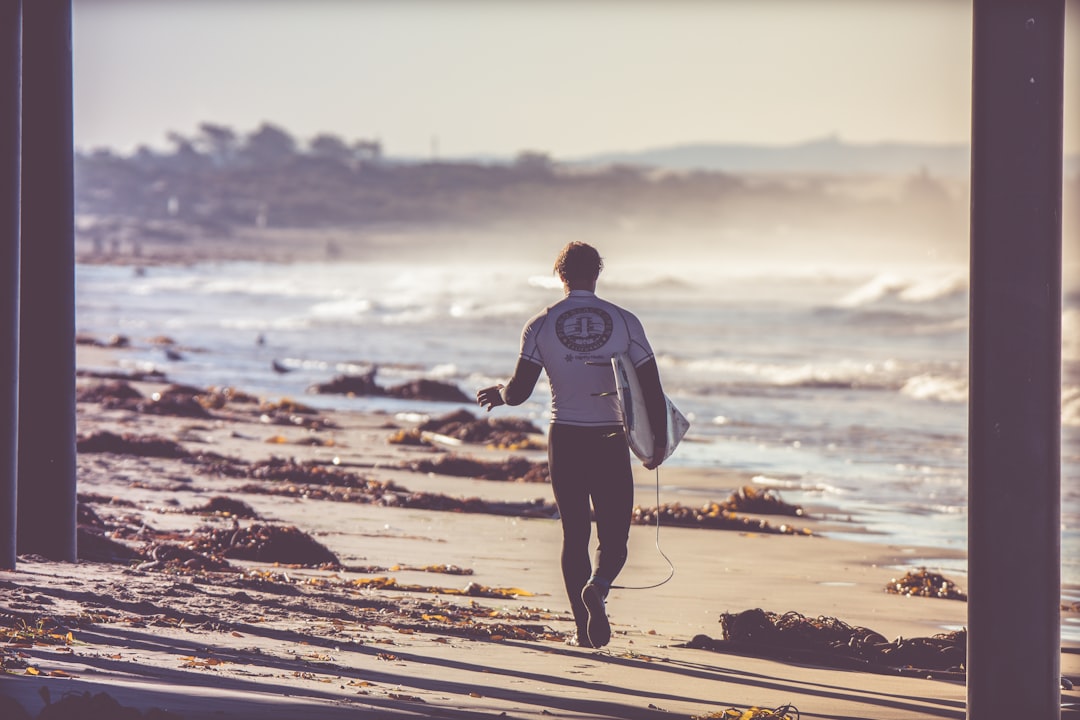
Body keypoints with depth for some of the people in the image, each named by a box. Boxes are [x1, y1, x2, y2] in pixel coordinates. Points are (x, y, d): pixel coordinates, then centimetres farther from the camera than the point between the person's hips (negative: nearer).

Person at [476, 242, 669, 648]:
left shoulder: (542, 324, -1)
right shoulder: (624, 322, -1)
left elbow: (519, 391, -4)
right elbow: (652, 387, -4)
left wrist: (497, 394, 19)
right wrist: (659, 440, 7)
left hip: (565, 439, 1)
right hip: (610, 440, -1)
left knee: (574, 535, 9)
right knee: (614, 536, 6)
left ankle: (584, 629, 5)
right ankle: (598, 586, -26)